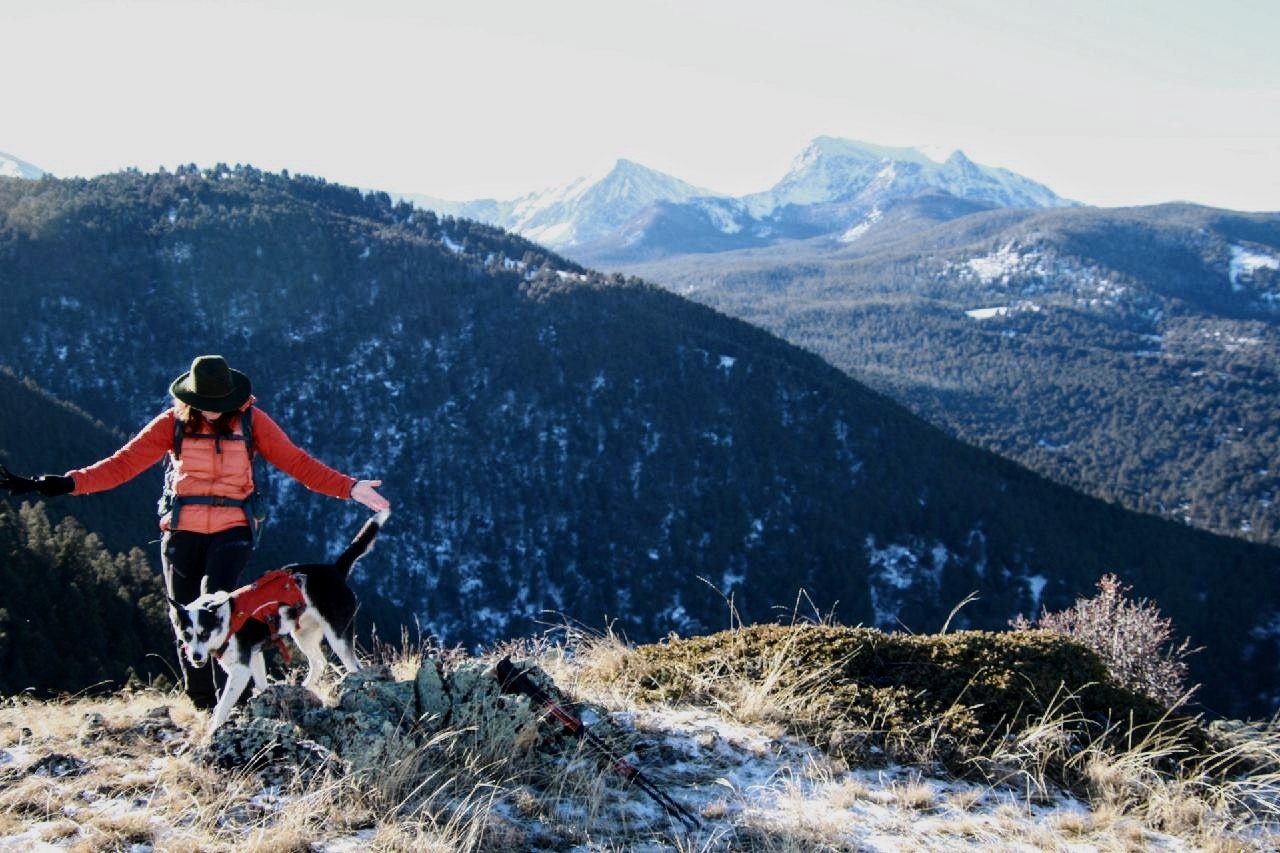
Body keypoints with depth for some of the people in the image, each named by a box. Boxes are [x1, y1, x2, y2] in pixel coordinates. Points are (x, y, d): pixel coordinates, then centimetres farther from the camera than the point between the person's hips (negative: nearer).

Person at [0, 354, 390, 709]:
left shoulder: (250, 420, -3)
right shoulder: (174, 422, -2)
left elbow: (296, 461, -5)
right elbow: (123, 463, -7)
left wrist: (348, 488, -16)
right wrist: (63, 484, -18)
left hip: (231, 531, -2)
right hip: (182, 531, 2)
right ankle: (202, 704, 21)